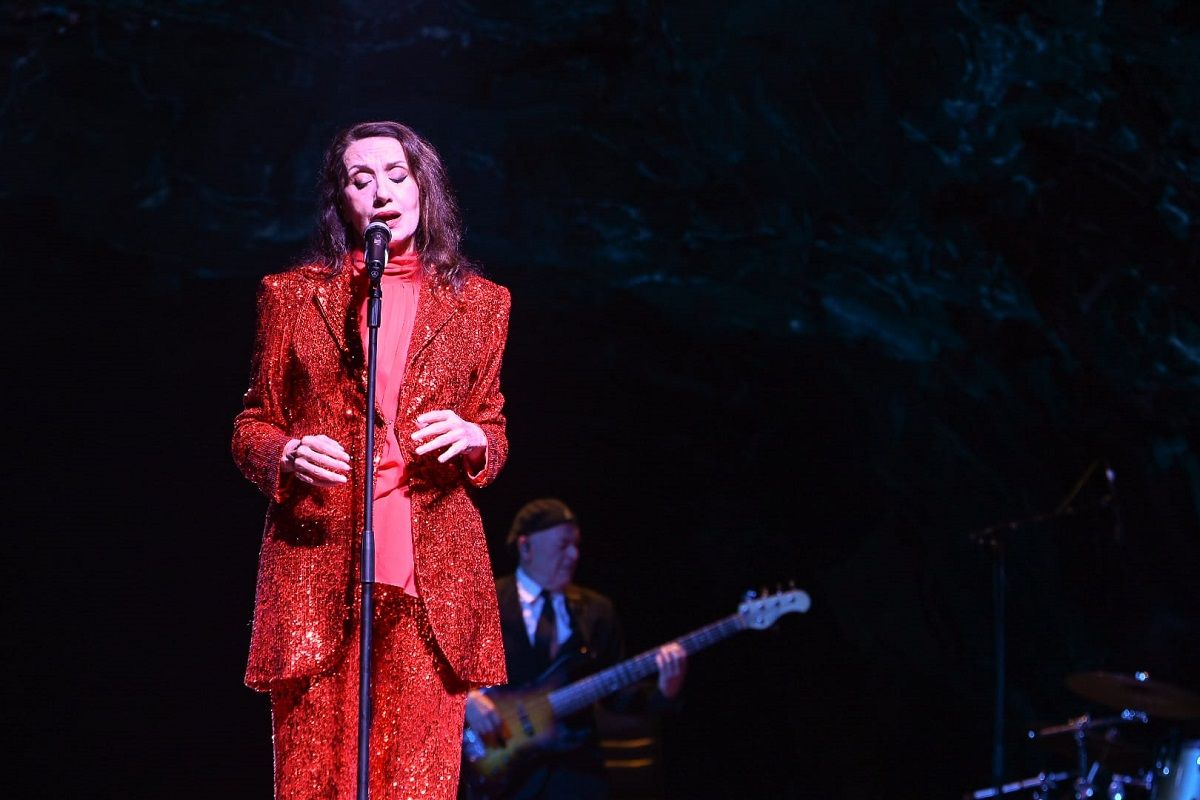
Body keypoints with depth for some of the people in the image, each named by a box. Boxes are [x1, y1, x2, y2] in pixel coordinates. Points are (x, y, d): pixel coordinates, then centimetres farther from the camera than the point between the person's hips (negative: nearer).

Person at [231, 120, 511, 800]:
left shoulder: (478, 303, 14)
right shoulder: (293, 295, 11)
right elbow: (252, 425, 14)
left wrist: (471, 439, -4)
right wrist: (286, 454, -8)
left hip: (430, 578, 1)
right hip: (318, 568, 0)